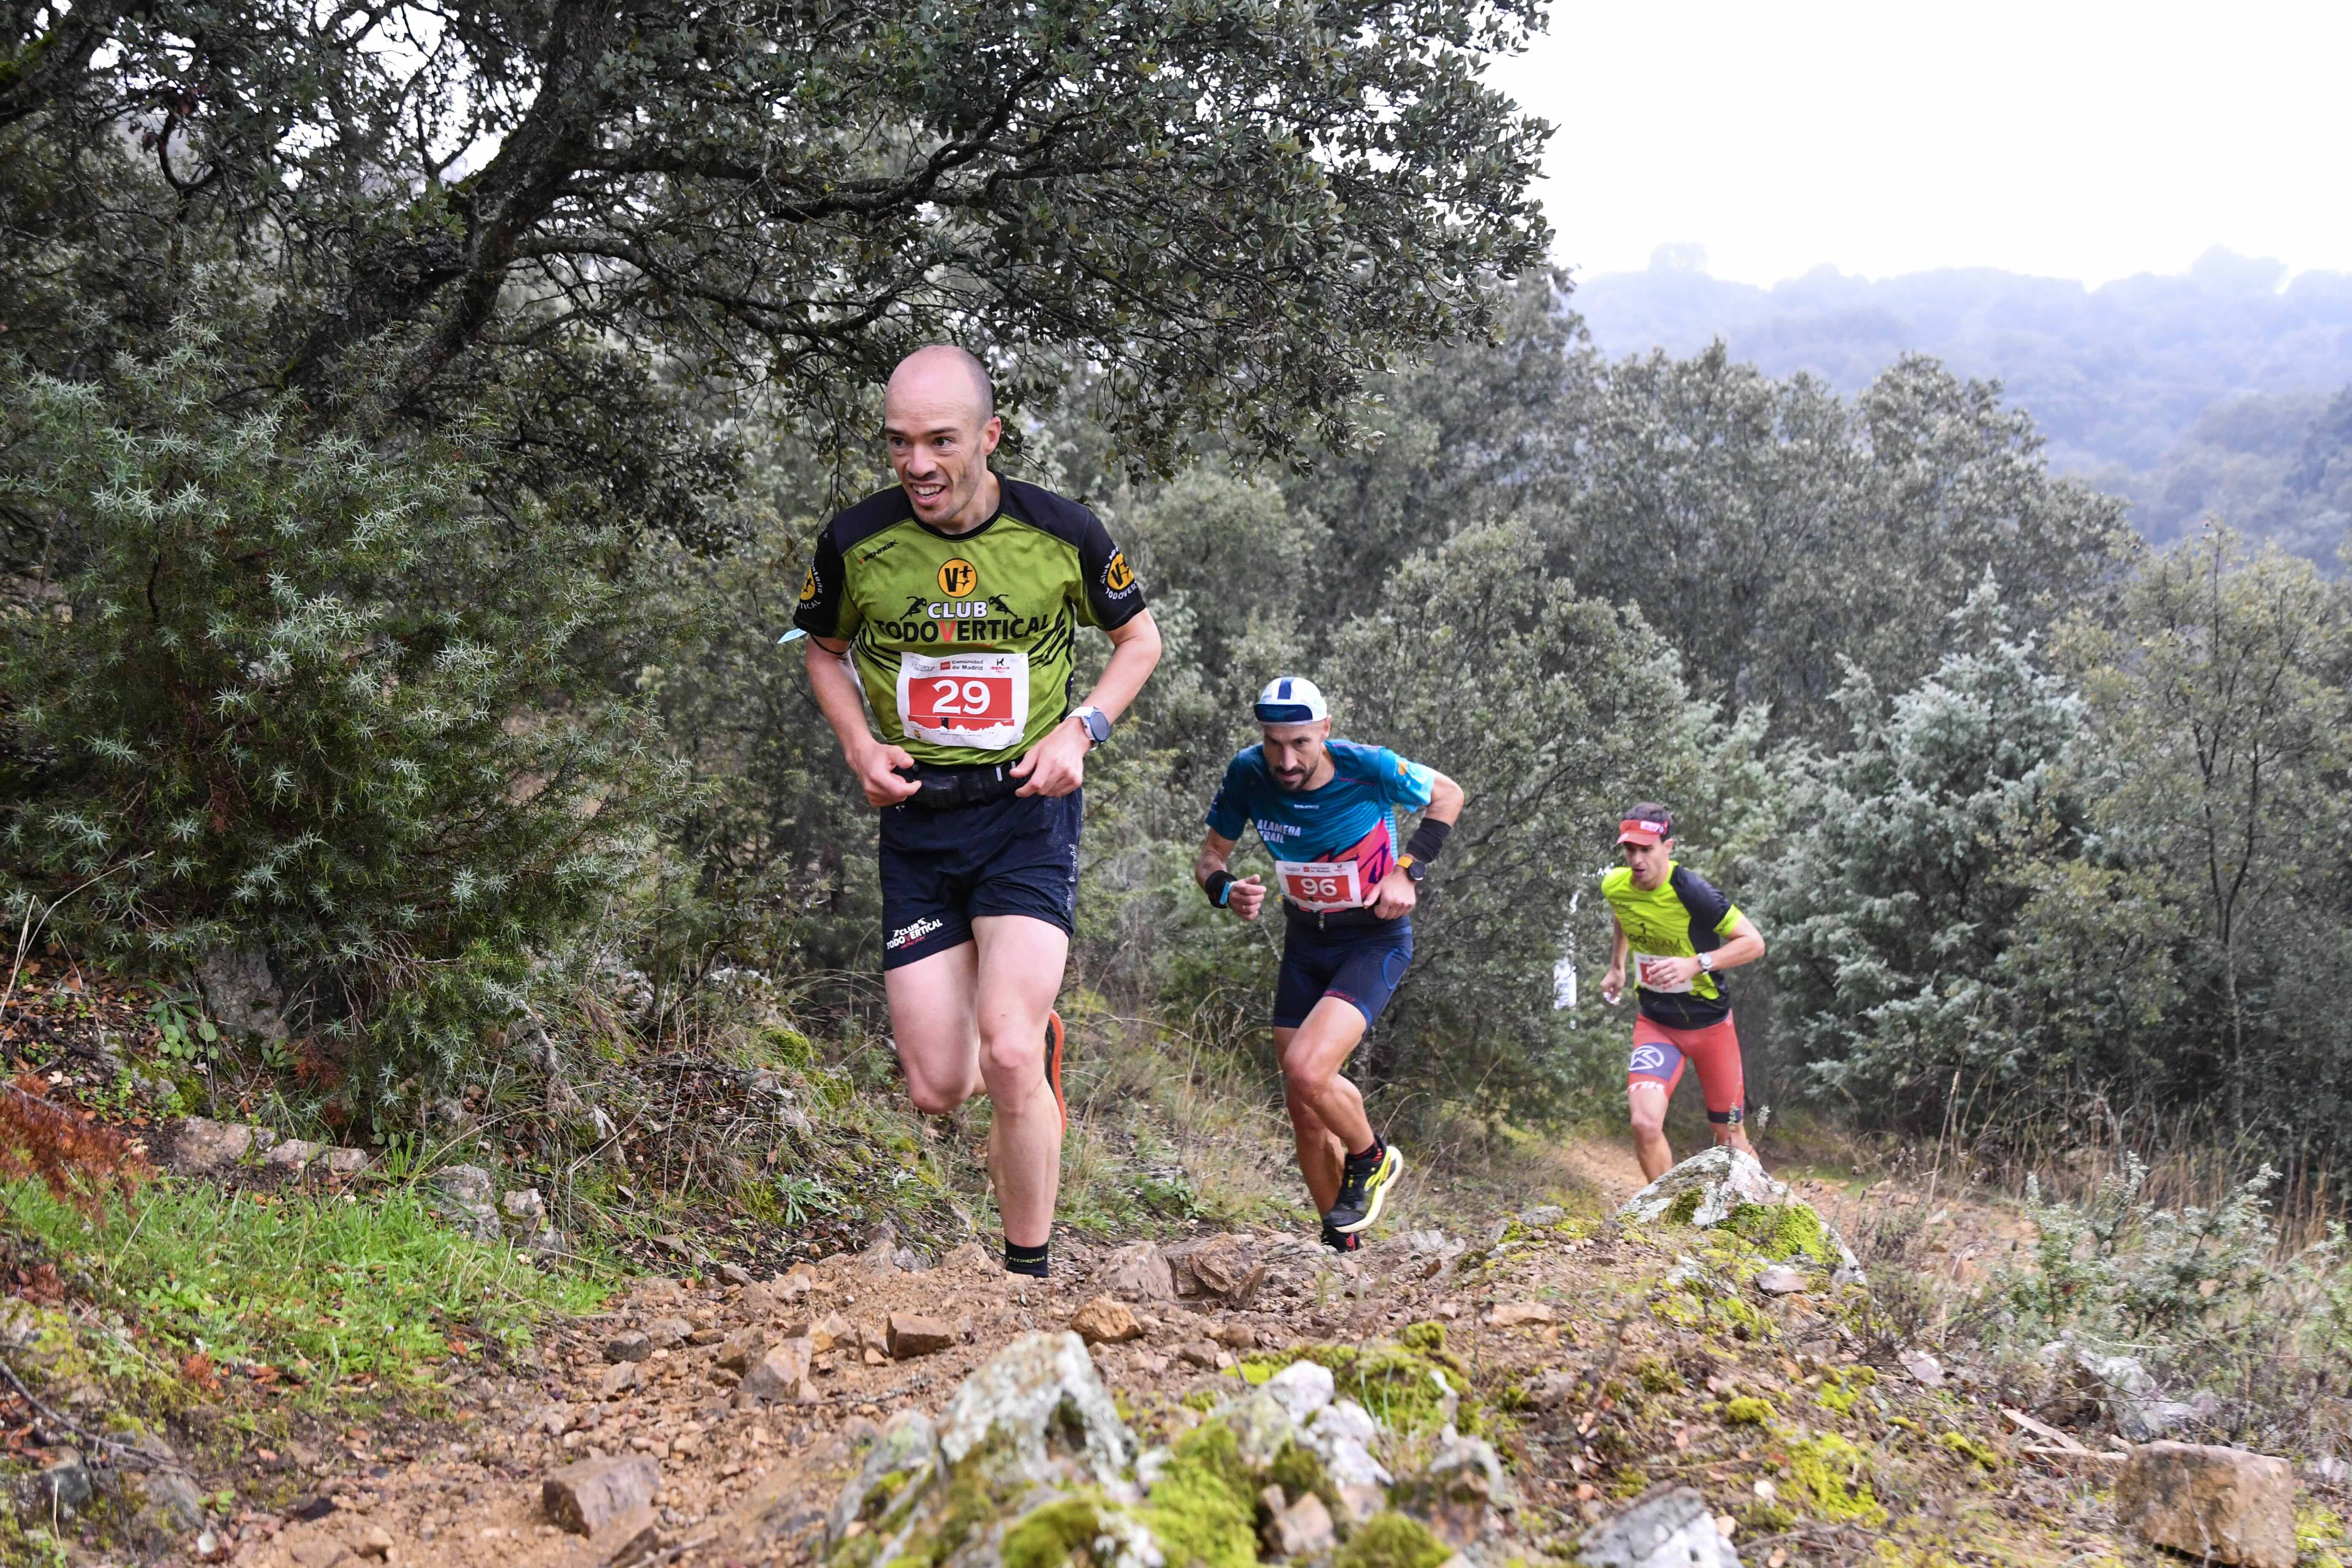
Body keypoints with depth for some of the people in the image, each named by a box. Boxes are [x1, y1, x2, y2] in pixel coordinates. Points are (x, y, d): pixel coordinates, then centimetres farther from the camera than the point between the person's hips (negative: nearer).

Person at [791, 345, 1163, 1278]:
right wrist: (860, 747, -4)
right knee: (938, 1091, 0)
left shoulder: (1062, 533, -8)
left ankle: (1029, 1277, -3)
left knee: (1007, 1054, -20)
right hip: (916, 818, 2)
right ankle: (1041, 1043, 37)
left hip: (1031, 811, -2)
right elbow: (826, 651, 14)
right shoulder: (855, 543, -6)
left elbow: (1139, 640, 9)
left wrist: (1080, 730, -7)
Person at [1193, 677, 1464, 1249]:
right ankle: (1341, 1242, 23)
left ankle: (1372, 1161, 5)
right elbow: (1210, 855, -1)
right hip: (1306, 944, 4)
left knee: (1306, 1070, -25)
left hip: (1375, 940, -4)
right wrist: (1226, 891, -24)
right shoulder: (1249, 776, -15)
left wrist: (1409, 872, -14)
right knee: (1306, 1112, 4)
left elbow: (1448, 795, -4)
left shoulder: (1368, 769, -23)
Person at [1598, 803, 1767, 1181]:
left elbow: (1754, 943, -22)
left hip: (1709, 1023, -3)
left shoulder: (1692, 892, -24)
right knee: (1645, 1123, -20)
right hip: (1654, 1023, 3)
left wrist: (1696, 964, -33)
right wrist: (1617, 967, 17)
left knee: (1730, 1138, 8)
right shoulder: (1614, 885, -8)